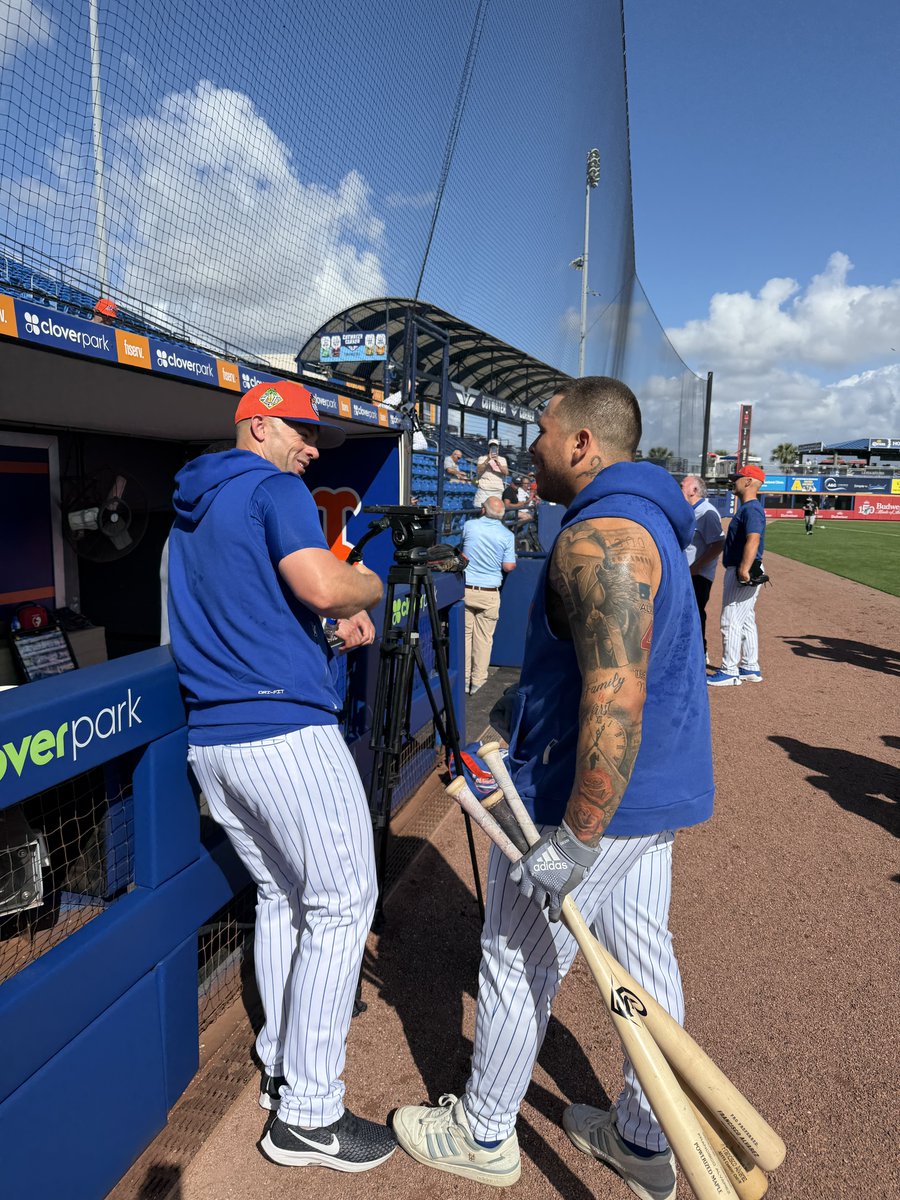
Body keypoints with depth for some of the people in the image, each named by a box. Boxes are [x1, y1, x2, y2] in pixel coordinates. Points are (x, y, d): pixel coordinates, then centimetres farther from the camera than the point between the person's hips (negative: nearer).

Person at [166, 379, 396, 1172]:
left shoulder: (190, 504, 20)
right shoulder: (273, 487, -7)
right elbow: (324, 584, -23)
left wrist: (334, 618, 13)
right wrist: (371, 586, -1)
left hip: (209, 740, 9)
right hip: (286, 730, -9)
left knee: (278, 897, 20)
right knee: (341, 902, 1)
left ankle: (280, 1063, 31)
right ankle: (307, 1114, 7)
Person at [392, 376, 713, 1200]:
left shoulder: (597, 538, -22)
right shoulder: (651, 520, 11)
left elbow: (615, 699, -31)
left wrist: (575, 840, -27)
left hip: (592, 795, -9)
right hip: (656, 791, 10)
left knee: (517, 959, 9)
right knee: (644, 954, 19)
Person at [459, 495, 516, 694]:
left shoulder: (469, 526, -1)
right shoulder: (507, 535, -4)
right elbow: (508, 567, -5)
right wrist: (514, 563, 17)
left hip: (465, 588, 1)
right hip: (489, 593, -1)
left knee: (464, 634, 9)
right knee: (484, 637, 6)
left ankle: (463, 679, 14)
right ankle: (477, 681, 11)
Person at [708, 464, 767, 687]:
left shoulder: (751, 509, -16)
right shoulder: (747, 507, 17)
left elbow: (753, 539, -32)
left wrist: (744, 569, -42)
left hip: (741, 574, -11)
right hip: (738, 571, 11)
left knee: (731, 621, -7)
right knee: (746, 621, 15)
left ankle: (729, 672, -1)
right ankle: (750, 669, 24)